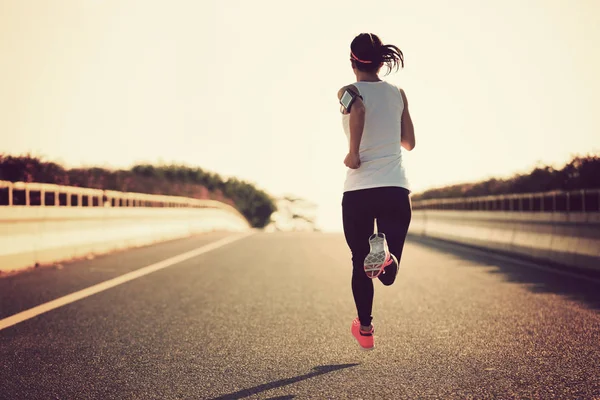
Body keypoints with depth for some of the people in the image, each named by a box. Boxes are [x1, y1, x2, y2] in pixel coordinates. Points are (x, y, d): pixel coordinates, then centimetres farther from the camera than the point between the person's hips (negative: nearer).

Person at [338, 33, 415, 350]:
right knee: (387, 275, 6)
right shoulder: (398, 94, 10)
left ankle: (365, 329, 20)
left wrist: (354, 153, -15)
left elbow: (358, 109, -25)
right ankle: (384, 251, -28)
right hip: (396, 188, 2)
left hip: (358, 190, -2)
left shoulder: (348, 92, 0)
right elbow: (409, 142, 14)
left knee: (360, 264, 16)